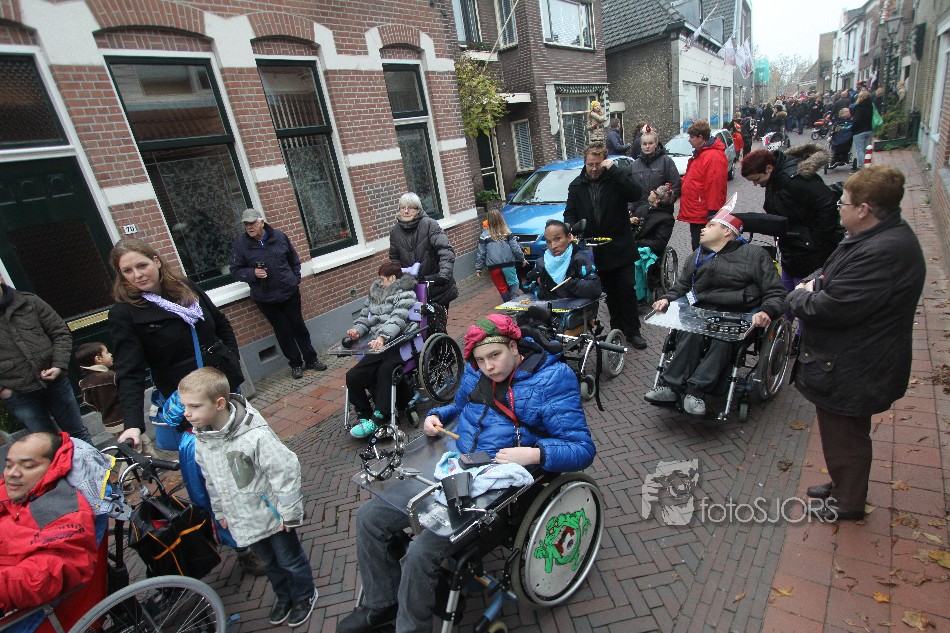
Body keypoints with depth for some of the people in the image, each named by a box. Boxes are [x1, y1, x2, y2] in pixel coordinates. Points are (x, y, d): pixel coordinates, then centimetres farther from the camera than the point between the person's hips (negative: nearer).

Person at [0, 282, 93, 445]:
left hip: (55, 381, 1)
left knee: (77, 432, 15)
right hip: (18, 394, -1)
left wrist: (59, 365, -10)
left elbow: (61, 332, 2)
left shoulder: (29, 302, -1)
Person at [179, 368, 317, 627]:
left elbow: (285, 470, -26)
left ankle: (304, 596, 43)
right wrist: (220, 510, 16)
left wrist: (289, 513, -19)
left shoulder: (255, 435, -33)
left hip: (272, 515, -6)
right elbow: (211, 478, 8)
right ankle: (283, 596, 52)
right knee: (269, 562, 27)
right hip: (242, 519, 6)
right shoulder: (201, 438, -9)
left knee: (290, 560, 17)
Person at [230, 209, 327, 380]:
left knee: (299, 327, 12)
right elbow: (235, 271, -2)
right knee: (283, 332, 7)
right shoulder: (240, 244, -7)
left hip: (290, 292, 1)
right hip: (266, 298, -1)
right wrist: (253, 273, -19)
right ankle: (295, 364, 24)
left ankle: (311, 359, 26)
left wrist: (296, 279, 4)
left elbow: (294, 260, 11)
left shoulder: (280, 236, -2)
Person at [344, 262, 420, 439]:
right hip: (379, 345, 7)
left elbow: (397, 319, -16)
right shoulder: (375, 293, 22)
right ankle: (364, 416, 0)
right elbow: (365, 316, 23)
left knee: (385, 371, -33)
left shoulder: (405, 294, 1)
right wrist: (357, 330, -1)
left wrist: (382, 337, -32)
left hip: (400, 343, -6)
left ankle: (378, 418, -25)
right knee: (353, 376, -13)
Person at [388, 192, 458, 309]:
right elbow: (394, 259, 14)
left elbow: (446, 250, -23)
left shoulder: (429, 224, -13)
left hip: (437, 285, -3)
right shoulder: (395, 232, 2)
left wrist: (444, 274, -35)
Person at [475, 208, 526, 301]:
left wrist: (478, 268, 8)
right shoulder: (507, 233, 0)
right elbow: (515, 248, 1)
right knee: (513, 283, 13)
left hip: (493, 267, 0)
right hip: (508, 264, 1)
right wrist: (522, 259, 16)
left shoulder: (484, 235, -3)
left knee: (502, 287, 12)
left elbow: (480, 253, 0)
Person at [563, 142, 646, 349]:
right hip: (596, 251, 3)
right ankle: (617, 328, 29)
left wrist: (613, 170, -25)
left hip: (621, 248, -3)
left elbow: (635, 194, -23)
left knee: (627, 289, 1)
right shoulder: (576, 186, 4)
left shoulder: (616, 179, -6)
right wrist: (570, 227, -12)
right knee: (610, 292, 15)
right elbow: (570, 213, 10)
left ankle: (633, 331, 13)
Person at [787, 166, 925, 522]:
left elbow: (834, 307, -32)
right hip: (849, 361, 10)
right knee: (843, 434, 26)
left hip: (851, 371, -10)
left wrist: (799, 296, -13)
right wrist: (811, 284, -3)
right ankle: (842, 485, 46)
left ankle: (848, 503, 32)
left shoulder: (884, 252, -30)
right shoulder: (881, 236, 5)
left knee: (845, 438, 11)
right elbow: (830, 272, 17)